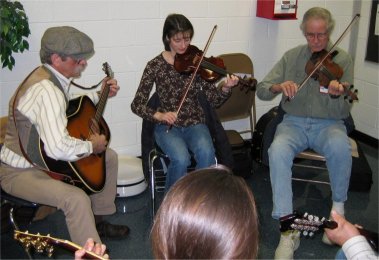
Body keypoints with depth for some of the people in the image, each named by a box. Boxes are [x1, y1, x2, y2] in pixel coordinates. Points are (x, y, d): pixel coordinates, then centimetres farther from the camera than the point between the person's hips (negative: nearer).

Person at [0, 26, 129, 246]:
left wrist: (100, 95, 13)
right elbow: (58, 148, -42)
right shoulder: (46, 90, -31)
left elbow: (69, 105, 24)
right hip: (20, 171, -10)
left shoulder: (52, 77, 0)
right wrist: (92, 145, -24)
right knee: (76, 198, -34)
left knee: (110, 156, 13)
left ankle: (98, 221, 25)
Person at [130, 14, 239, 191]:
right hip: (167, 126, -1)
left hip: (194, 123, 2)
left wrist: (226, 89, -24)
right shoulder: (155, 66, -4)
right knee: (181, 159, -30)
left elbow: (214, 100, -3)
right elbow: (137, 105, -5)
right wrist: (159, 115, -22)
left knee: (206, 153, -30)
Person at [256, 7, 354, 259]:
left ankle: (338, 206, -7)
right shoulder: (292, 56, 5)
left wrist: (337, 95, -29)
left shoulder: (342, 60, 0)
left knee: (340, 147, -36)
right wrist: (278, 86, -22)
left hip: (328, 124, -1)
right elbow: (261, 90, 1)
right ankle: (288, 228, -27)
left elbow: (343, 112, -6)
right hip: (294, 122, 1)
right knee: (277, 151, -32)